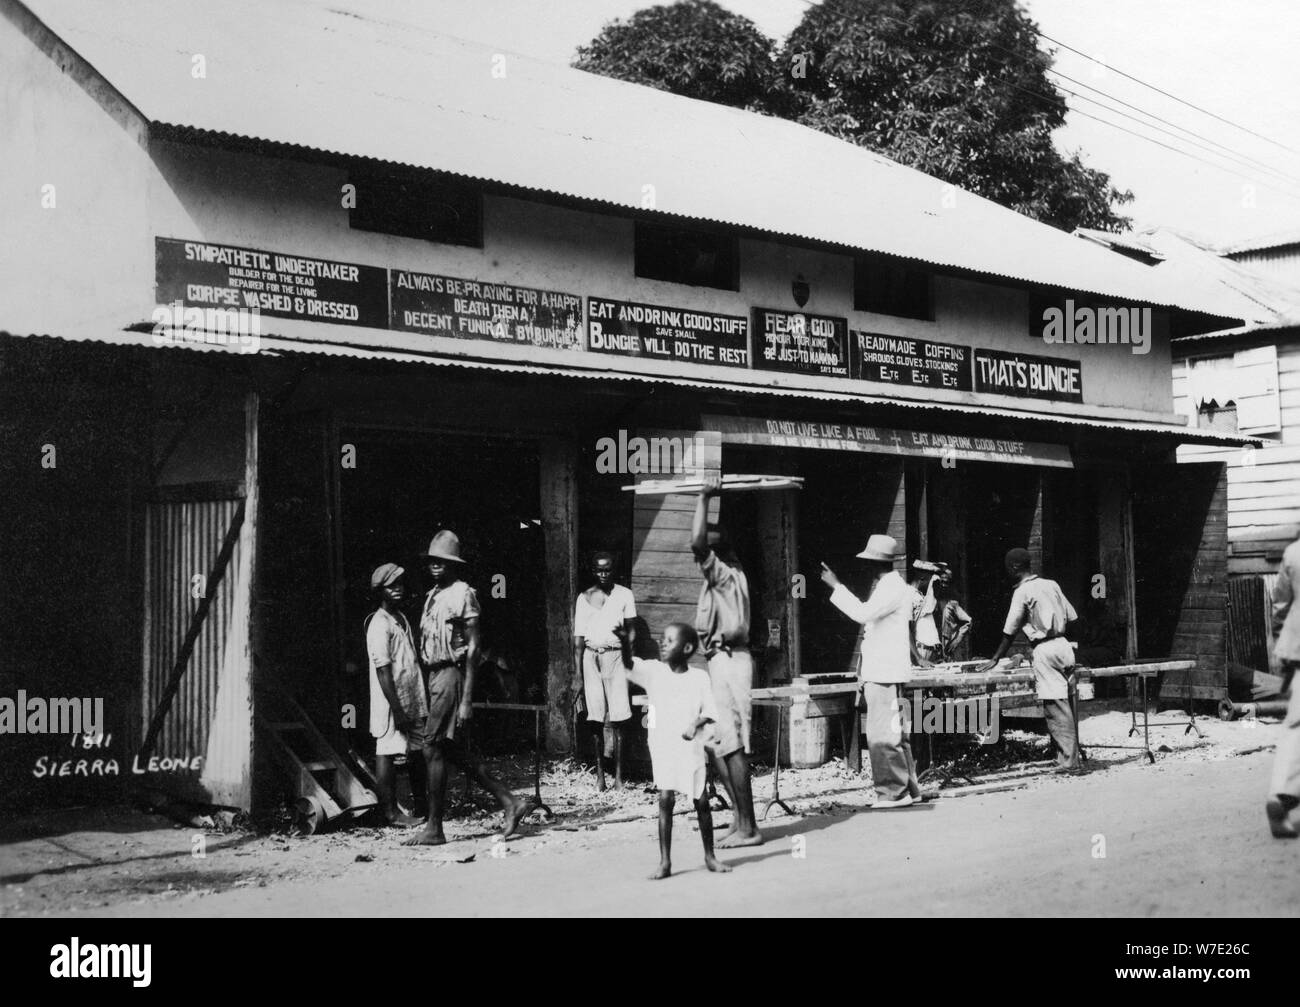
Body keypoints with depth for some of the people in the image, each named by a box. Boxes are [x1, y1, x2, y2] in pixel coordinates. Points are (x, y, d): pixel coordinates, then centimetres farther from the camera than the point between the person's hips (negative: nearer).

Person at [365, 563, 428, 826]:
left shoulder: (402, 619, 13)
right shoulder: (379, 625, -14)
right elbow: (383, 672, -18)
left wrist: (421, 701, 17)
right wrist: (397, 710, -19)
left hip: (412, 699, 9)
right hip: (391, 703, -9)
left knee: (417, 750, 12)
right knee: (387, 753, -1)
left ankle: (420, 804, 22)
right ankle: (390, 811, 5)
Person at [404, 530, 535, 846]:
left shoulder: (462, 594, -10)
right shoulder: (433, 595, 16)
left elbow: (473, 648, -13)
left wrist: (466, 699, -18)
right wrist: (425, 691, 15)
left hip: (452, 675, -9)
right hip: (435, 674, 9)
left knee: (433, 747, -8)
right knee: (451, 750, 10)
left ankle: (434, 828, 0)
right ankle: (510, 802, 15)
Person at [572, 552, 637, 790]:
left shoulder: (624, 595, 5)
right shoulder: (584, 598, 10)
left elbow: (632, 630, 8)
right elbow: (578, 639, 9)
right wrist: (578, 676, 4)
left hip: (614, 656, -2)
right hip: (590, 657, 2)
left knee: (617, 717, -7)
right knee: (595, 718, 0)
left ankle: (618, 774, -4)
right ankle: (599, 772, 7)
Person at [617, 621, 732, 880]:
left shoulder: (699, 678, -1)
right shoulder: (654, 671, 1)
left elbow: (710, 712, -1)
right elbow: (629, 665, -14)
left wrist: (696, 723, -21)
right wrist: (624, 641, -31)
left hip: (691, 747, 0)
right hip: (662, 748, 0)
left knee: (701, 801, 4)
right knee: (665, 799, -7)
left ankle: (710, 857, 21)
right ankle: (665, 861, -2)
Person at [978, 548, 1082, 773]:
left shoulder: (1023, 591, -8)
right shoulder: (1052, 585, 12)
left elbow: (1010, 632, -6)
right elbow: (1072, 616, 13)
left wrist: (995, 660, 3)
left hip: (1045, 649, -8)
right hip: (1063, 644, 8)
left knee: (1056, 708, -7)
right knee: (1065, 706, 13)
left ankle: (1070, 762, -9)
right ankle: (1067, 756, 17)